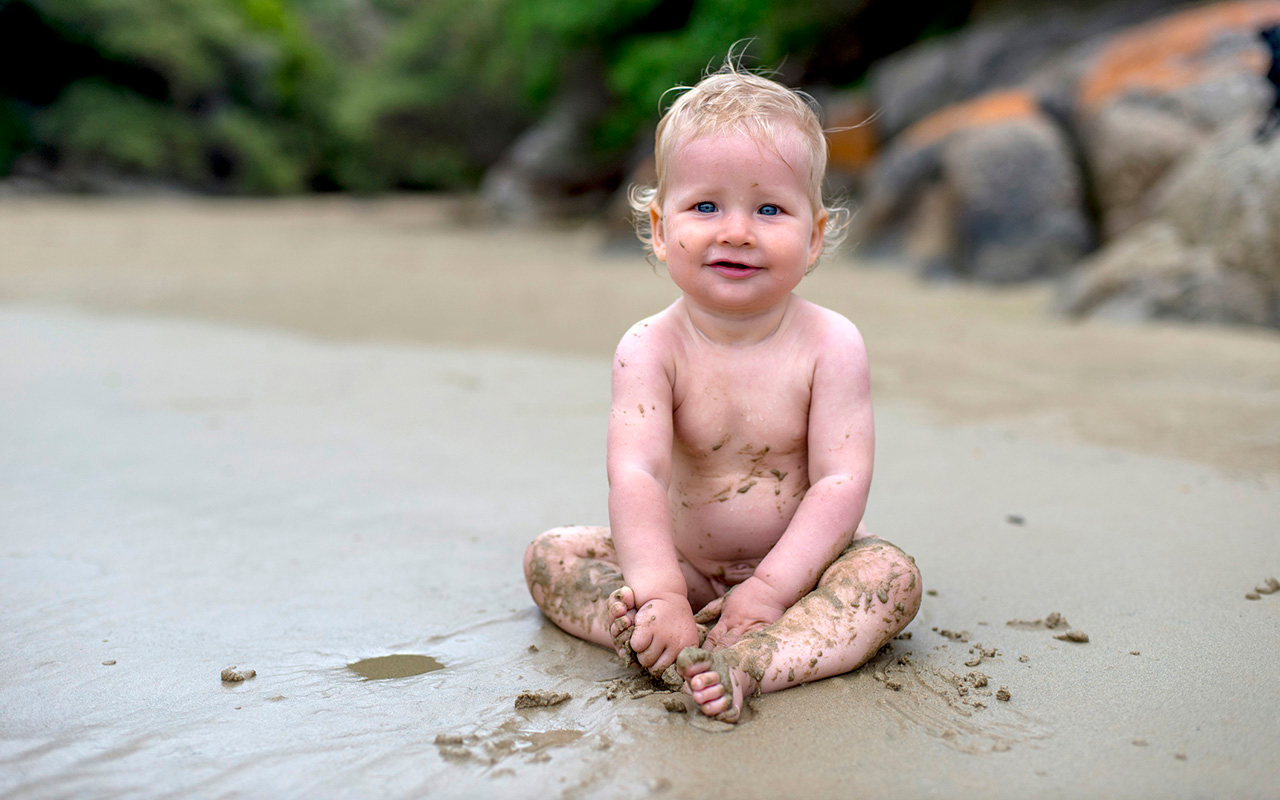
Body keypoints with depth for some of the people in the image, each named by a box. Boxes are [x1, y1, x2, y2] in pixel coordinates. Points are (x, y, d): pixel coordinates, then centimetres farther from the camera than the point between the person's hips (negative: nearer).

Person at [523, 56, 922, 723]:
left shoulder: (831, 345, -15)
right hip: (681, 562, 1)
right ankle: (653, 641, -34)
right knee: (550, 555, -11)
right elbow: (637, 476, -26)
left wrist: (769, 589, -29)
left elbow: (841, 482, -20)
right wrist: (661, 595, -38)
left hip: (796, 562, -1)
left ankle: (750, 662, -43)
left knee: (892, 574, -27)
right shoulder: (651, 349, -16)